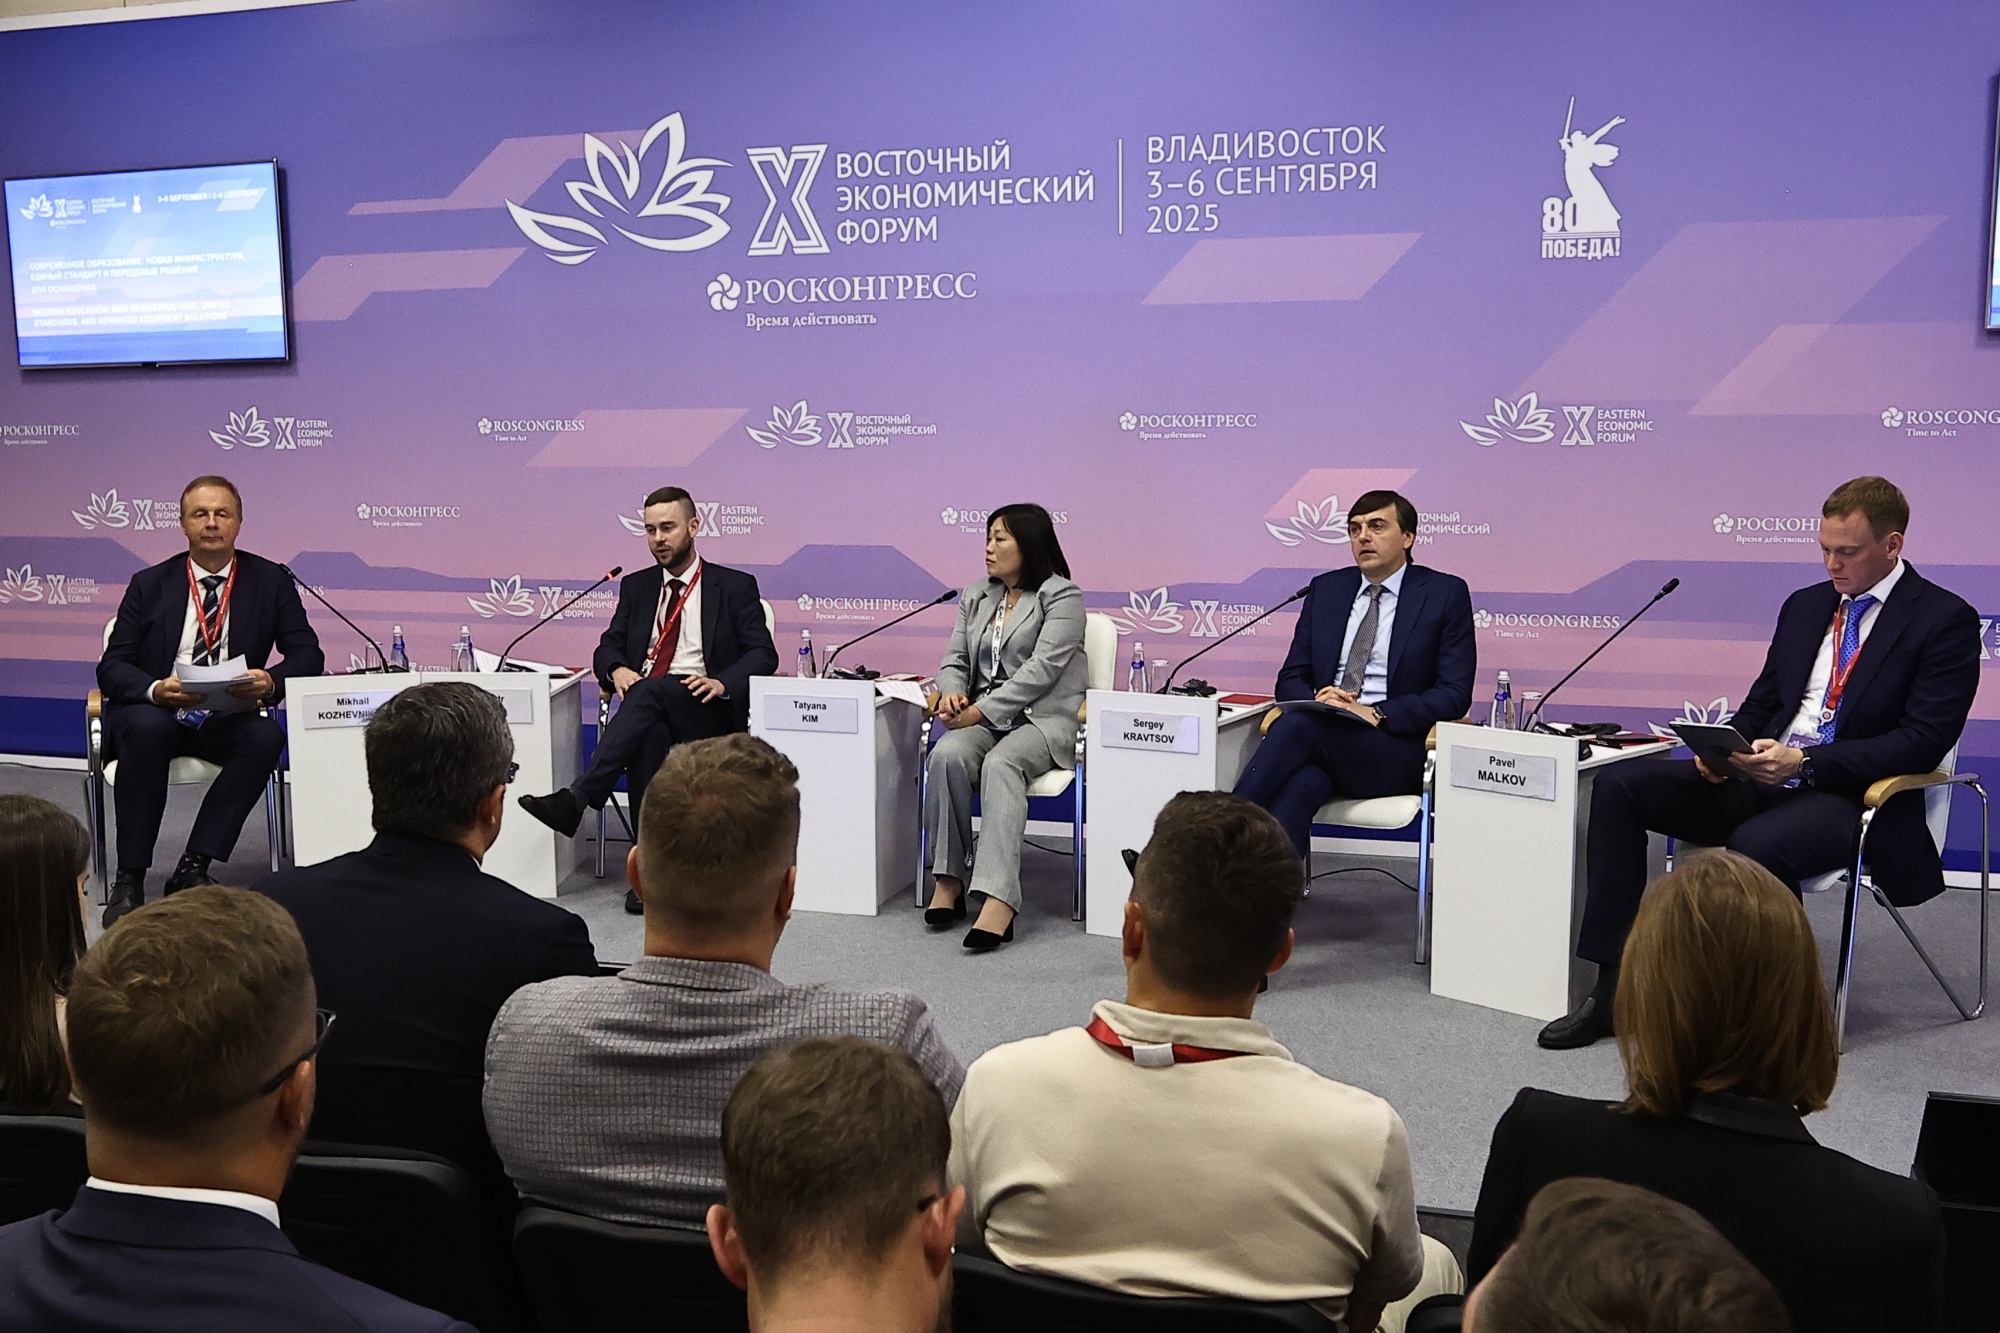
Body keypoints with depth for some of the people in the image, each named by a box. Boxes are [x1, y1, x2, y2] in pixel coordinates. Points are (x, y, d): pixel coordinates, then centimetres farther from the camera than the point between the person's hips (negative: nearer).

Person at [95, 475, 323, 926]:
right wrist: (155, 689, -24)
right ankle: (129, 880, -26)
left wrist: (271, 681, -24)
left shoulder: (270, 581, 6)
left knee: (267, 736, -31)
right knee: (149, 730, -35)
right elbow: (111, 668, -1)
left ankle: (193, 868, -25)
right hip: (151, 712, -1)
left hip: (224, 719, 1)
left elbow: (308, 654, -1)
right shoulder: (149, 584, 5)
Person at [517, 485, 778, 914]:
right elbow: (609, 645, 17)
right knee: (650, 735, -37)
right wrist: (617, 669, -8)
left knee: (650, 691, -37)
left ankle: (578, 798, -48)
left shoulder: (735, 586, 11)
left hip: (707, 712, -2)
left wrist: (722, 683, -18)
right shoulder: (636, 587, 23)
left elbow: (763, 653, 2)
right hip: (644, 705, 3)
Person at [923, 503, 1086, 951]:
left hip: (1041, 718, -5)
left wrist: (982, 710, -18)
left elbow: (1042, 668, -12)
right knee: (947, 754, -29)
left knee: (1001, 763, -36)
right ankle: (947, 880, -23)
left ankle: (998, 899, -49)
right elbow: (954, 660, 17)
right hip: (982, 718, 5)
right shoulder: (975, 596, 20)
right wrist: (953, 693, -8)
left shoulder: (1061, 596, -1)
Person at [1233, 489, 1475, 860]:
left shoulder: (1446, 593, 5)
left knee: (1298, 724, -33)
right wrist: (1315, 701, -7)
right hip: (1319, 738, 3)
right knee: (1301, 785, -35)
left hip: (1392, 752, -3)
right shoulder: (1326, 589, 18)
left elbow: (1455, 693, -2)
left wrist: (1377, 714, -15)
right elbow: (1291, 677, 18)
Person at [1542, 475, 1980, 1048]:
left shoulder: (1946, 619, -3)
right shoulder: (1805, 604, 18)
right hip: (1759, 777, 7)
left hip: (1846, 796, -7)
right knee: (1619, 785, -12)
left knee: (1755, 846, -38)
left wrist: (1806, 762, -20)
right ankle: (1612, 988, -12)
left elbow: (1925, 740, -12)